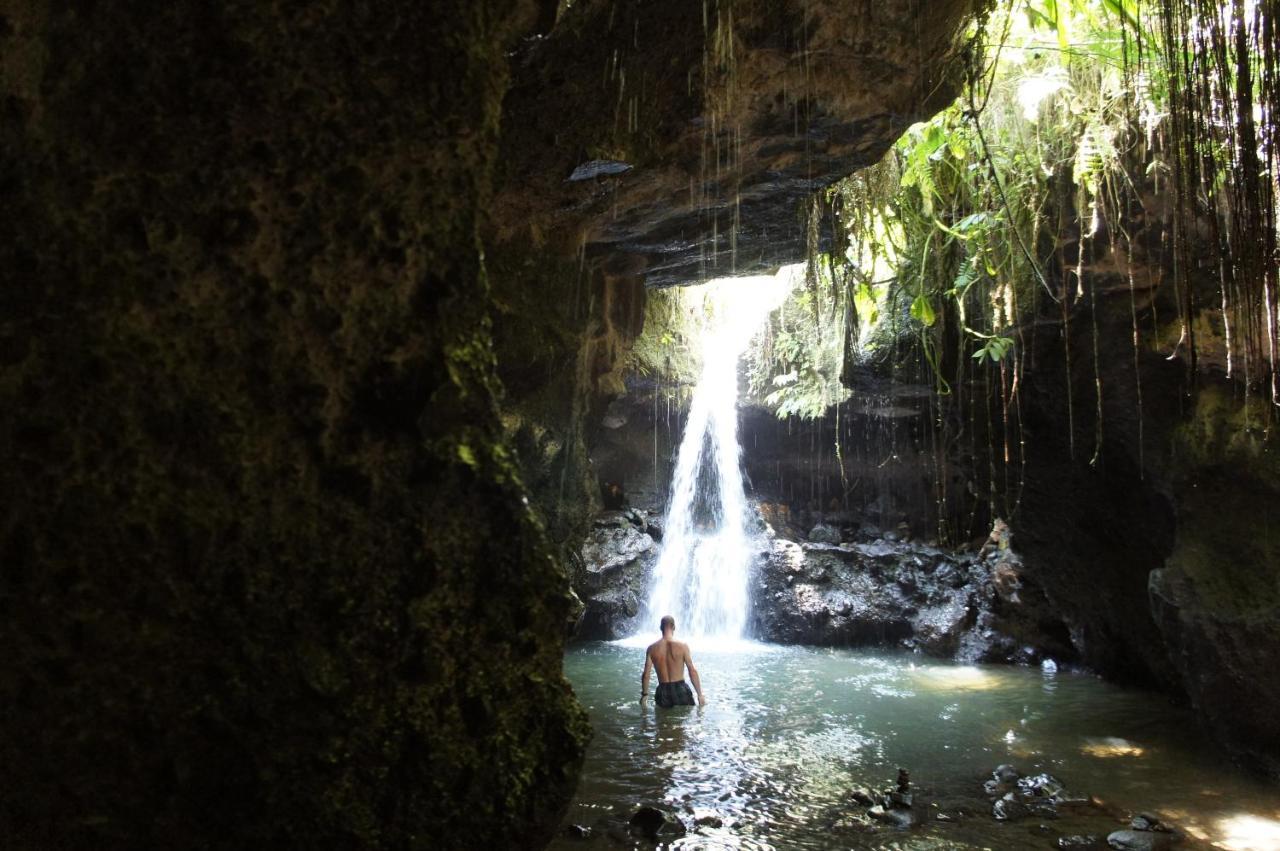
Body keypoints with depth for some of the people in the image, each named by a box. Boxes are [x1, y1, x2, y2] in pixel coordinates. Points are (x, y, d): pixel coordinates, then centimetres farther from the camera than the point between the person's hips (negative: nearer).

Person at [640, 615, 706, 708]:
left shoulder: (652, 648, -3)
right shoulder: (682, 646, -10)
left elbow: (646, 675, -2)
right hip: (680, 689, -2)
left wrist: (644, 694, 11)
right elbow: (692, 671, -10)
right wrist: (700, 694, -4)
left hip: (663, 691, 2)